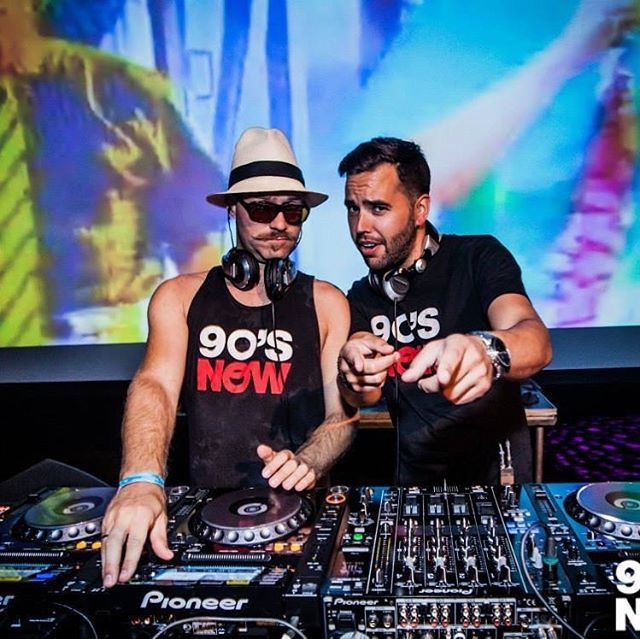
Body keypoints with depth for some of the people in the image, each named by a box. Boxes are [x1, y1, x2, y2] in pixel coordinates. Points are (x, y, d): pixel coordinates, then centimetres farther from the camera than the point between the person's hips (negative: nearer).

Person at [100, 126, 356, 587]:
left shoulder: (327, 304, 3)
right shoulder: (179, 297, 5)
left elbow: (342, 416, 0)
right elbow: (155, 385, -12)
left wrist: (307, 463, -22)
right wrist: (141, 481, -31)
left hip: (300, 509, 0)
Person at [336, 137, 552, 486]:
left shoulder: (478, 257, -8)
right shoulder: (361, 296, 4)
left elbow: (536, 341, -25)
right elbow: (367, 396, -8)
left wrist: (485, 351, -46)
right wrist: (353, 377, -31)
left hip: (494, 468, -3)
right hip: (415, 474, 3)